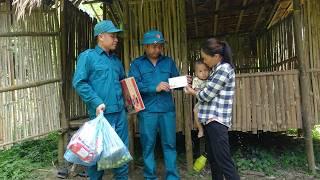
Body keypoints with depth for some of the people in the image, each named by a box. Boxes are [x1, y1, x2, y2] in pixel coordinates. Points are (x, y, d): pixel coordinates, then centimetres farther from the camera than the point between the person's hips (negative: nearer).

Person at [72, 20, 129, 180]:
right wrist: (96, 102, -17)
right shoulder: (87, 56, -2)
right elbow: (79, 82, -10)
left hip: (120, 112, 6)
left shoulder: (115, 60, 17)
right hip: (101, 113, -6)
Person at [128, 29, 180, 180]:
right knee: (148, 145, 8)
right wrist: (155, 88, -16)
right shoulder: (137, 63, 5)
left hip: (167, 110, 2)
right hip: (147, 111, -2)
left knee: (170, 144, 8)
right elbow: (133, 85, -8)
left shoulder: (169, 62, 13)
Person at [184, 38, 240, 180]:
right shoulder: (218, 69, 16)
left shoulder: (224, 69, -14)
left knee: (224, 161, -6)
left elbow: (206, 95, -14)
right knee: (213, 159, 16)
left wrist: (192, 92, 4)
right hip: (210, 120, 10)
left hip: (217, 121, -10)